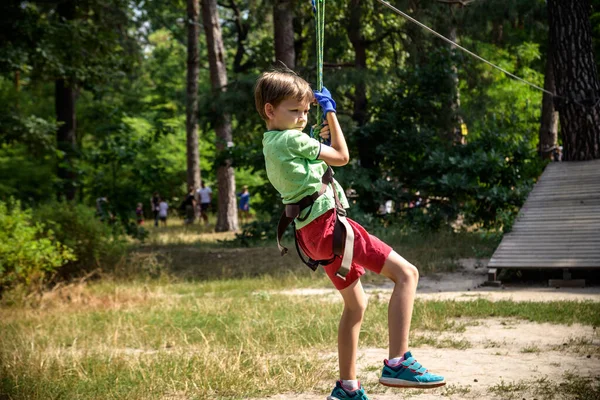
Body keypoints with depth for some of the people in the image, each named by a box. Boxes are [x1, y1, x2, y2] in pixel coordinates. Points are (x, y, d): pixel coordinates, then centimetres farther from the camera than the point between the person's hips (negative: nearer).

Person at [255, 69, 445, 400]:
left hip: (312, 233, 10)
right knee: (406, 273, -14)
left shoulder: (271, 144, 16)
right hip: (327, 223, -10)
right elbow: (342, 157, -1)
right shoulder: (292, 140, -12)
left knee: (355, 303, 22)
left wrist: (320, 140, 20)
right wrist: (331, 113, 6)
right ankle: (397, 362, -22)